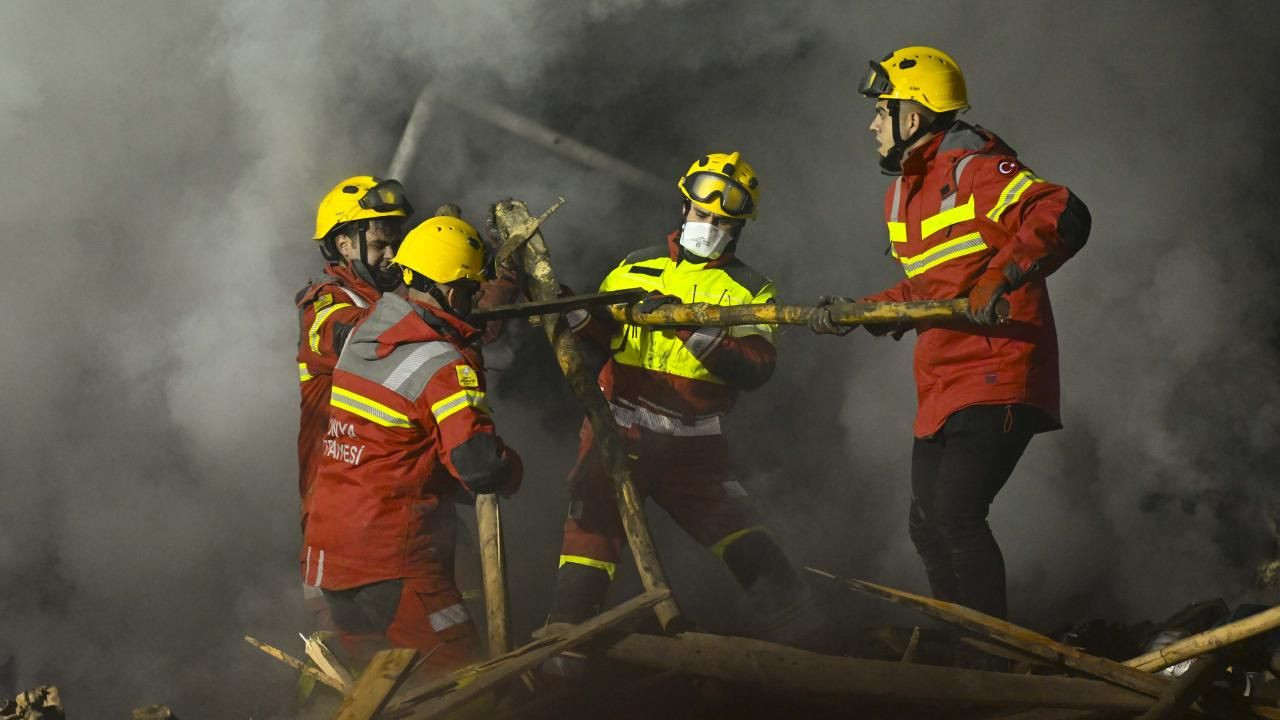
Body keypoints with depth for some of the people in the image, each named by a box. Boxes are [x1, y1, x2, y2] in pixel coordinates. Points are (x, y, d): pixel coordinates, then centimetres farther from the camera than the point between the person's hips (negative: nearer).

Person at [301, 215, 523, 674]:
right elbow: (478, 465, -25)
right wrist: (512, 471, -1)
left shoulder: (361, 334, 6)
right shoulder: (444, 365, -18)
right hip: (389, 560, -8)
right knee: (456, 671, -4)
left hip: (327, 551, 8)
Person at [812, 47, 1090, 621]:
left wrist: (1000, 278, -34)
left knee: (954, 515, -19)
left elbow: (1063, 217, -26)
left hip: (996, 376, -10)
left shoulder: (972, 169, -13)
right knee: (927, 527, 12)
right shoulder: (901, 195, 17)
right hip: (943, 389, 10)